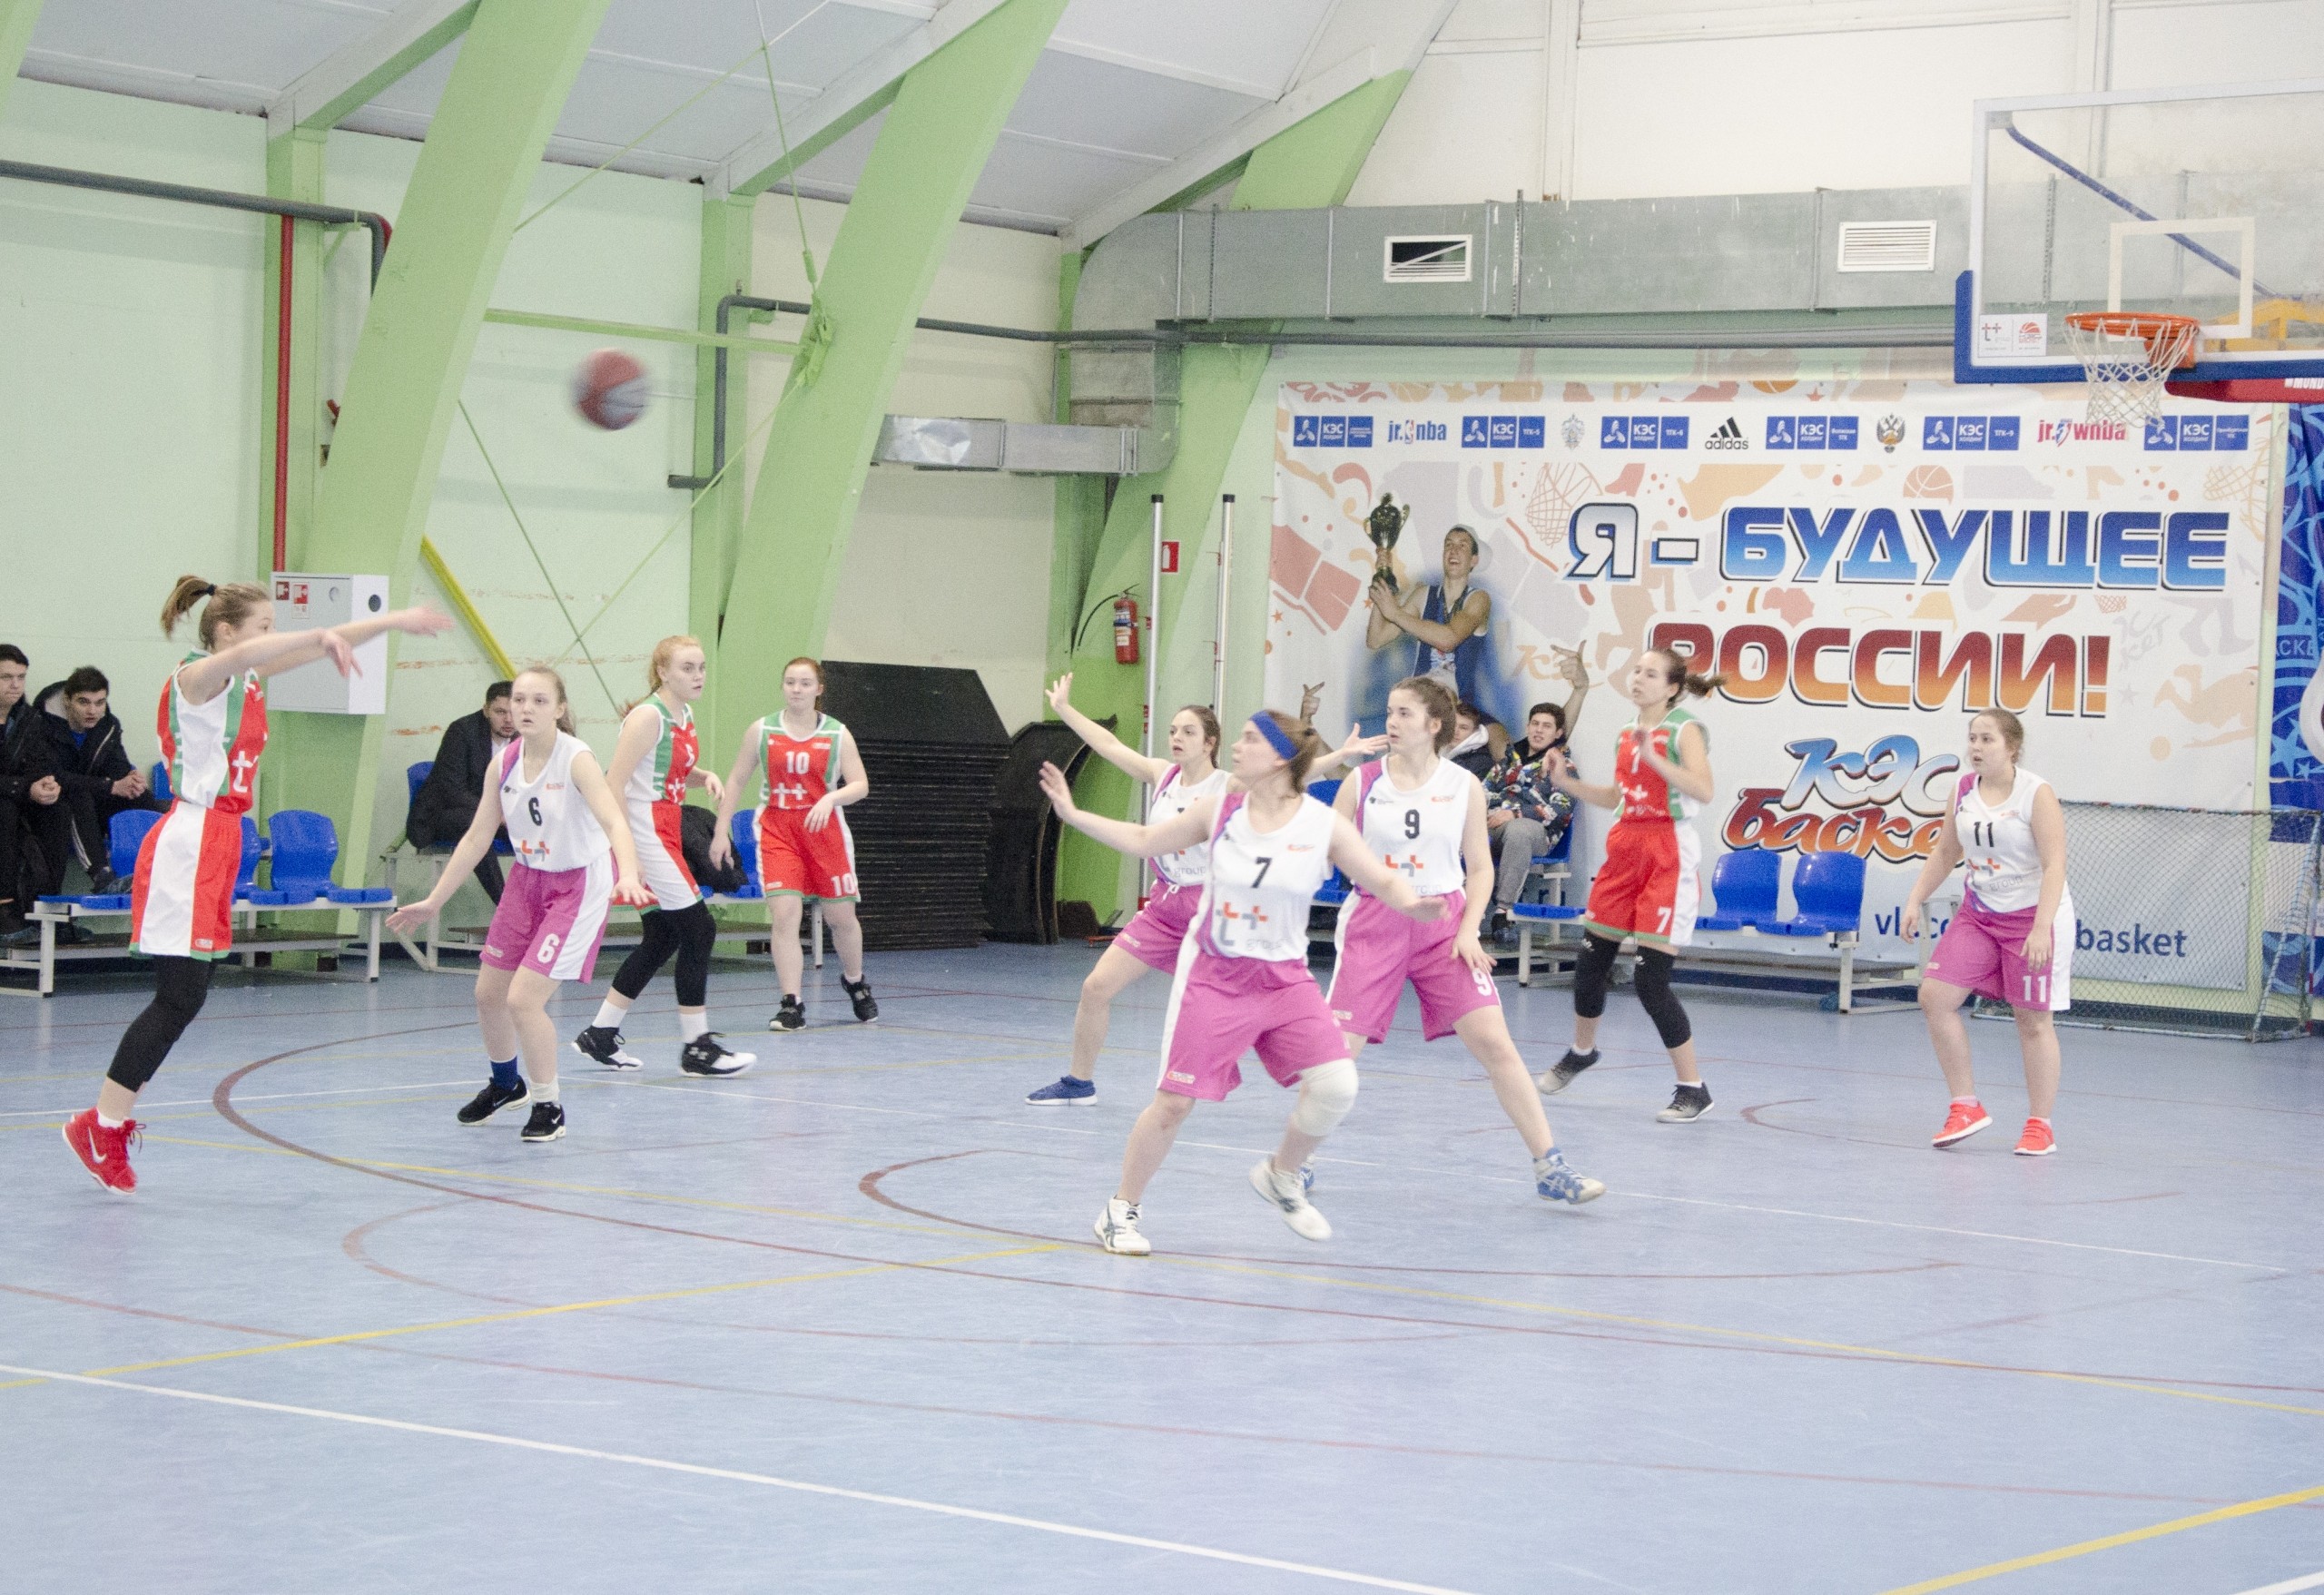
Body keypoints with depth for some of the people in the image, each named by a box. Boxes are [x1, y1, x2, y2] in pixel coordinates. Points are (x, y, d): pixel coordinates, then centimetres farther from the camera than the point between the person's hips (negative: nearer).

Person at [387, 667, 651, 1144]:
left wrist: (629, 876, -54)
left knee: (523, 999, -16)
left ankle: (549, 1108, 4)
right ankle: (506, 1083, 43)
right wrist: (433, 902, 7)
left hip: (579, 885, -7)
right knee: (488, 992, 13)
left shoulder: (576, 759, -22)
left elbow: (615, 822, -35)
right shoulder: (504, 763, -4)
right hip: (528, 880, 7)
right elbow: (477, 838, 5)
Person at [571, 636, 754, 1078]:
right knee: (698, 928, -9)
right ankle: (696, 1046, -4)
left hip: (667, 834, 10)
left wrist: (707, 776, 5)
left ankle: (600, 1035, 20)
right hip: (644, 834, -10)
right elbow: (613, 785, -20)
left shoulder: (685, 716, 11)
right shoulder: (648, 716, -15)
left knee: (663, 938, 12)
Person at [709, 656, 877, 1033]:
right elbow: (736, 781, 8)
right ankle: (791, 1006, -11)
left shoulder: (836, 734, 0)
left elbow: (860, 785, -4)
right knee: (784, 914, -14)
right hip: (776, 830, -1)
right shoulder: (762, 730, 1)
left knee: (841, 916, 9)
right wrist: (721, 831, 4)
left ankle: (855, 983, 36)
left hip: (824, 829, 1)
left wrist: (831, 798, -24)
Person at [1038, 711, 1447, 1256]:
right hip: (1213, 977, 0)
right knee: (1175, 1100, -5)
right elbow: (1144, 840, 11)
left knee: (1336, 1087, -16)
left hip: (1283, 980, 0)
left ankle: (1280, 1176, 12)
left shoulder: (1323, 826, -6)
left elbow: (1384, 881, -5)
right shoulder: (1219, 812, -1)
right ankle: (1121, 1211, 15)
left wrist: (1409, 903, -27)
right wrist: (1073, 814, 6)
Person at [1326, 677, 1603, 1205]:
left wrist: (1468, 930, -6)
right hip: (1374, 923, 0)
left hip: (1443, 922, 0)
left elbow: (1480, 867, 6)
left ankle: (1549, 1168, -2)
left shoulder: (1463, 787, 1)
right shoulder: (1362, 782, 0)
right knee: (1337, 1049, -5)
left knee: (1495, 1044, -8)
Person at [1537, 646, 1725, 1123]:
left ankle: (1693, 1089, -2)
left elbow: (1703, 790, -24)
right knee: (1590, 962, 13)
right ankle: (1581, 1052, 40)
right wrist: (1568, 783, 8)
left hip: (1668, 855, -7)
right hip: (1627, 848, 7)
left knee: (1651, 980, -12)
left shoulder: (1684, 729, -10)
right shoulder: (1628, 734, 11)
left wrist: (1653, 756, -32)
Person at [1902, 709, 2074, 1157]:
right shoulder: (1963, 791, 3)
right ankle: (1966, 1108, 4)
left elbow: (2054, 866, -20)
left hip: (2034, 917, -6)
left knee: (2032, 1020, 0)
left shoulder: (2036, 794, -15)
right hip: (1979, 915, 6)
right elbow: (1945, 854, 15)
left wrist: (2041, 927, -29)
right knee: (1935, 996, -6)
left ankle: (2040, 1126, 13)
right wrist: (1916, 900, 5)